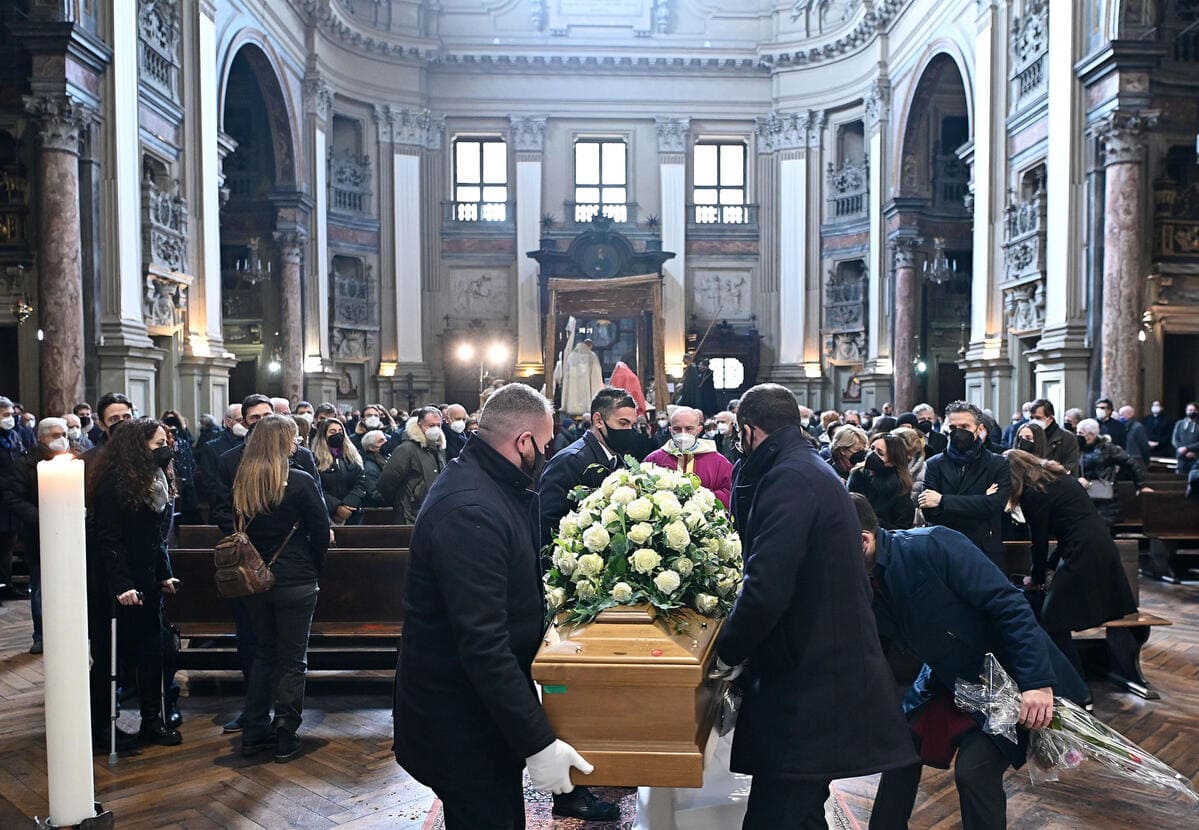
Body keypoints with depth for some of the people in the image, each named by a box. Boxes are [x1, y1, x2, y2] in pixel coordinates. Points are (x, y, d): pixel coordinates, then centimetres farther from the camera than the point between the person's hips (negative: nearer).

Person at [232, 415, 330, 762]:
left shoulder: (242, 483, 2)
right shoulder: (300, 482, -14)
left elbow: (240, 528, 11)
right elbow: (321, 531, -9)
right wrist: (313, 568, 5)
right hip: (295, 582, -5)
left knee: (263, 653, 19)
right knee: (292, 659, 6)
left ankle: (253, 733, 24)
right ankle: (285, 738, 14)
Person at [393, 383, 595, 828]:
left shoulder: (487, 483, 4)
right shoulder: (468, 511, -29)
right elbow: (483, 644, -31)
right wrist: (538, 742, -29)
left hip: (483, 706, 10)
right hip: (460, 723, -10)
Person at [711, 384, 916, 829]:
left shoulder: (789, 478, -18)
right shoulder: (812, 468, 14)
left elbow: (767, 588, -26)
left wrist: (729, 651, -11)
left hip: (810, 680, -10)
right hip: (827, 665, 10)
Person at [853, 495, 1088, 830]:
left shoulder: (931, 546, -29)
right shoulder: (864, 585, -7)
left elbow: (1009, 604, -26)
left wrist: (1037, 681, -29)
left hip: (1006, 674, -7)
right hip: (950, 677, 7)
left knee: (974, 770, -16)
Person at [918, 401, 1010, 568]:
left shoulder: (998, 464, 2)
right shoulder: (934, 465, 4)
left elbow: (993, 504, -14)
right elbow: (930, 512, -8)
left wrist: (943, 501, -15)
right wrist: (980, 501, -13)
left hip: (985, 550, 0)